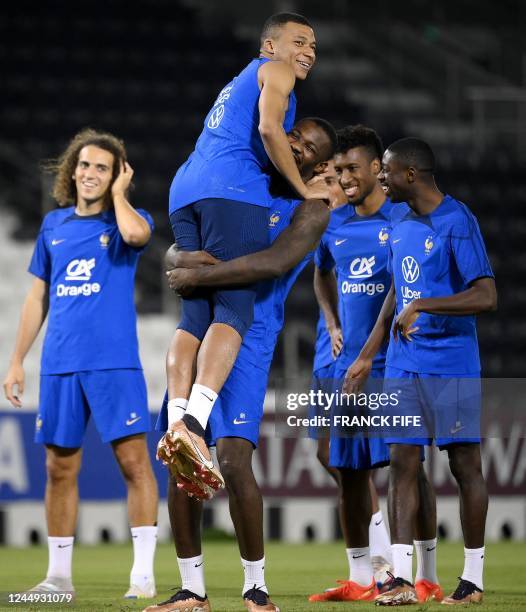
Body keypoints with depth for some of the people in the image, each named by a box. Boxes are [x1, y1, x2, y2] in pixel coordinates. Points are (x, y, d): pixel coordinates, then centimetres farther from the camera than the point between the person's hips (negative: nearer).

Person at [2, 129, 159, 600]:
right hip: (59, 365, 4)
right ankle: (59, 575, 16)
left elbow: (136, 233, -26)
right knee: (60, 468, 7)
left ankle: (143, 575, -7)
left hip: (114, 362, -4)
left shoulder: (126, 219, 1)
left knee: (134, 460, -9)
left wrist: (118, 192, -7)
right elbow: (38, 298, 18)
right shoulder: (54, 225, 14)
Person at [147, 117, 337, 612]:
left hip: (246, 337, -6)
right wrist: (184, 257, -12)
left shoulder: (310, 210, -1)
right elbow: (175, 251, 14)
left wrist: (197, 276, -22)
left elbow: (275, 262, -21)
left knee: (233, 459, -17)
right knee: (179, 460, 3)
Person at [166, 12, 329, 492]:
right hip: (233, 191, -8)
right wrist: (304, 190, -2)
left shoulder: (238, 85, 37)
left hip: (185, 190, 8)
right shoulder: (275, 70, 11)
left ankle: (179, 421, -18)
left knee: (196, 315, -1)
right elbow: (269, 129, -7)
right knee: (233, 309, -15)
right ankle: (193, 422, -33)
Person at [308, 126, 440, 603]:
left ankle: (427, 577, 0)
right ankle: (360, 578, 15)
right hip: (349, 364, 6)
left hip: (398, 364, -6)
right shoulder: (334, 225, 11)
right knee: (350, 470, 7)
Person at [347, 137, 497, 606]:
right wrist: (368, 355, 20)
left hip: (452, 366, -7)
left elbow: (486, 297, -19)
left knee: (465, 465, 0)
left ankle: (474, 579, 8)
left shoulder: (456, 222, -13)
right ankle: (402, 579, -1)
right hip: (403, 365, 7)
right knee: (402, 462, 0)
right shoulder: (398, 219, 11)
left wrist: (421, 306, -25)